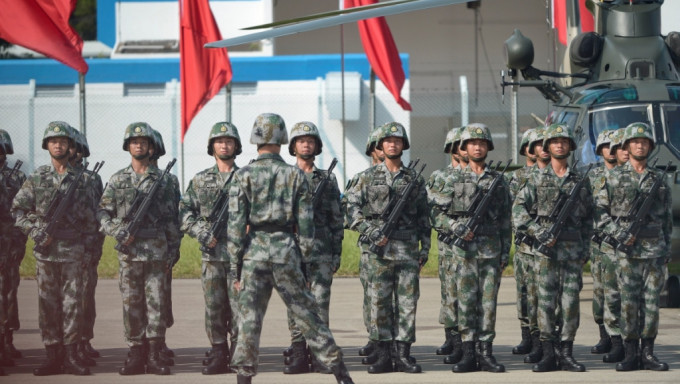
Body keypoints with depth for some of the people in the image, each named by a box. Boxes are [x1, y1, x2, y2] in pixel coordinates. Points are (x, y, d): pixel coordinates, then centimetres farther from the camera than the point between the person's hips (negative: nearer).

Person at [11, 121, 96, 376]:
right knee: (48, 304, 2)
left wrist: (89, 249, 4)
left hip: (74, 251, 0)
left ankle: (71, 356, 3)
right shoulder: (36, 178, 5)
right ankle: (52, 357, 6)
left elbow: (91, 217, 9)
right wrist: (37, 232, -8)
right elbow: (18, 210, 4)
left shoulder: (82, 180, 7)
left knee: (72, 303, -1)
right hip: (45, 251, 0)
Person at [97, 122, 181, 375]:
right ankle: (136, 355, 6)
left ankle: (155, 356, 0)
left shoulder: (162, 180, 7)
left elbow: (171, 217, 7)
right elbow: (103, 213, 6)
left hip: (156, 250, -1)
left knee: (155, 302, -2)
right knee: (131, 303, 2)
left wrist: (173, 250, 2)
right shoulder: (117, 180, 8)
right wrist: (119, 233, -10)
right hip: (128, 250, 1)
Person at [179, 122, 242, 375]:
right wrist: (202, 233, -8)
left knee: (239, 306, -4)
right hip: (211, 253, 2)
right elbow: (185, 212, 7)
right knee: (214, 308, 3)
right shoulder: (200, 180, 11)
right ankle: (218, 356, 10)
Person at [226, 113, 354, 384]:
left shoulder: (244, 176, -3)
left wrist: (235, 265, 0)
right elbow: (305, 224, 2)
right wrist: (305, 261, 8)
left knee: (249, 317, 4)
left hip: (254, 253, -1)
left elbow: (235, 224, -5)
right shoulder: (295, 176, 2)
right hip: (286, 252, 1)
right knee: (306, 314, 8)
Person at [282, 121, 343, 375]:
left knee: (320, 302, -3)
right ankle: (298, 355, 3)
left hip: (322, 250, 0)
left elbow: (336, 219, 11)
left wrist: (337, 253, 4)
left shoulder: (328, 179, 11)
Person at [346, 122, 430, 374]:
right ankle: (383, 356, 4)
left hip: (408, 249, 1)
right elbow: (352, 206, 2)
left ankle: (404, 355, 4)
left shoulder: (415, 179, 9)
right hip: (379, 249, -1)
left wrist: (425, 248, 5)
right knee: (379, 302, 0)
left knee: (407, 303, -1)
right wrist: (370, 232, -10)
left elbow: (424, 216, 11)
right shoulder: (369, 177, 6)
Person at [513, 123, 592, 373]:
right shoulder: (538, 179, 6)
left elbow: (588, 217, 13)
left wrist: (586, 248, 7)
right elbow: (518, 208, -1)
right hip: (545, 250, -1)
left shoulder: (580, 180, 10)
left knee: (570, 302, 0)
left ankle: (566, 353, 5)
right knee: (546, 302, -1)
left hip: (572, 249, 1)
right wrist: (538, 232, -12)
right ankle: (548, 354, 3)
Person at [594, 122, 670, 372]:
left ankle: (648, 353, 6)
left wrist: (667, 248, 11)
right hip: (626, 250, -2)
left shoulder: (659, 178, 12)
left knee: (652, 301, 1)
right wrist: (619, 234, -11)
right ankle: (630, 354, 1)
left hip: (655, 249, 2)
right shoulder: (613, 178, 4)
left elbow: (667, 217, 16)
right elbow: (599, 211, 0)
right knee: (629, 301, -3)